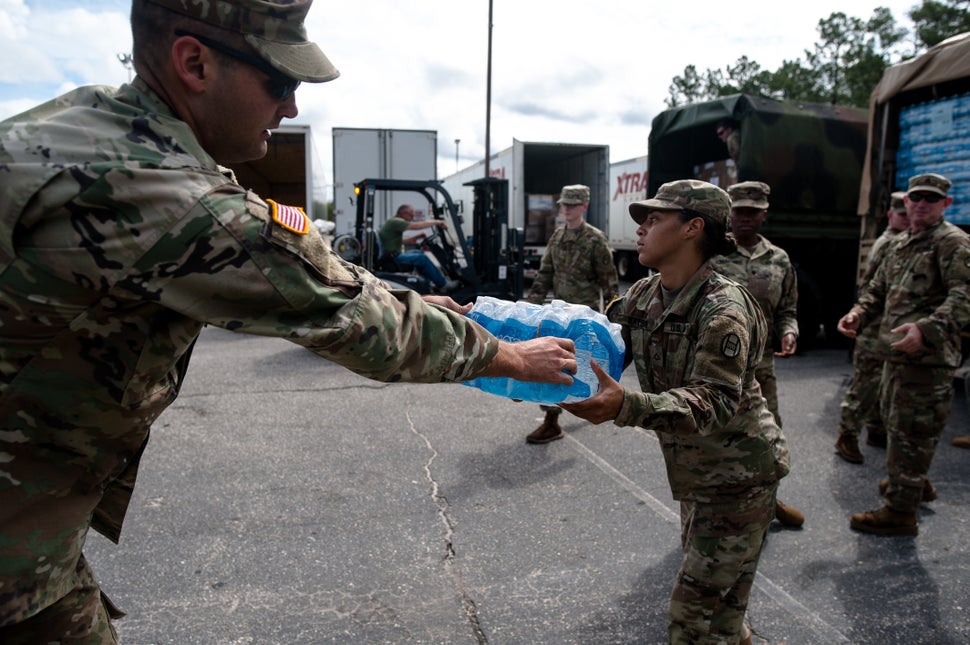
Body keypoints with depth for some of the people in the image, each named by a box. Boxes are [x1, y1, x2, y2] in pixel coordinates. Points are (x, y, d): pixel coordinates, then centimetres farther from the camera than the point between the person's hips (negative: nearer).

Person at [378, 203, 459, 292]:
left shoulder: (394, 222, 17)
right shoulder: (395, 221, -16)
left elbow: (401, 241, 23)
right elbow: (416, 226, -25)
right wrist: (437, 222, -17)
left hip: (394, 255, 11)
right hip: (391, 259, -11)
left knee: (418, 252, 21)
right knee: (421, 258, -17)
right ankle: (443, 284, -8)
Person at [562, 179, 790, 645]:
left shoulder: (722, 308, -26)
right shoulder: (643, 296, -2)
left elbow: (714, 402, -34)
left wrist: (625, 405, -49)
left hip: (737, 475, -8)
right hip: (694, 472, 8)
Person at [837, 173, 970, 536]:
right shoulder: (902, 246, 18)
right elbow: (878, 288, 22)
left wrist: (926, 328, -36)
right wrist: (858, 313, 1)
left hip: (926, 356, -9)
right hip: (896, 353, 9)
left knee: (909, 432, -4)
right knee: (894, 422, 23)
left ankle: (900, 512, 6)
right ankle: (906, 483, 43)